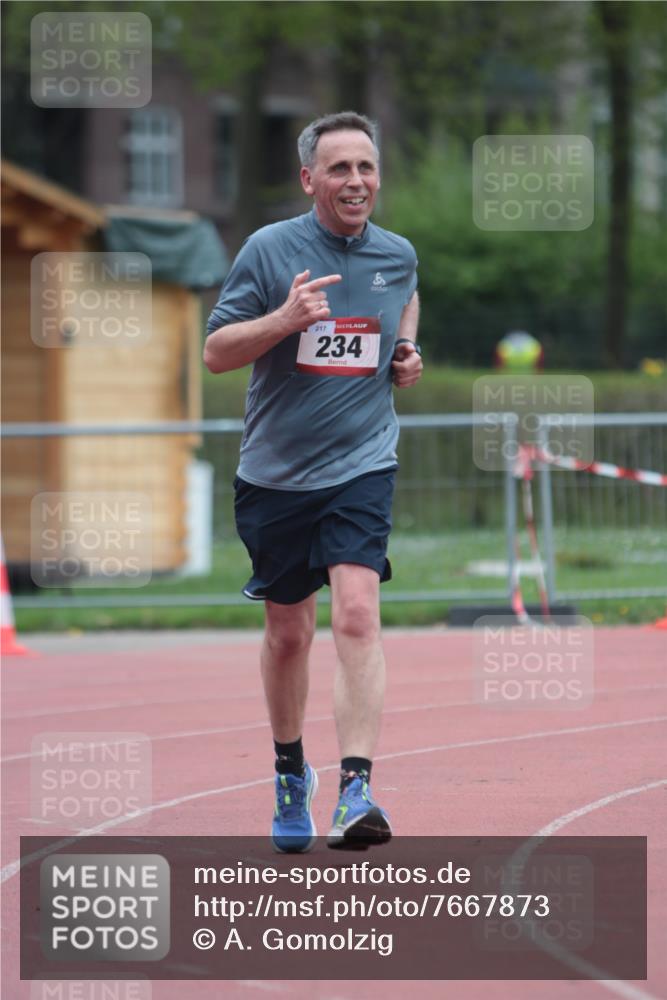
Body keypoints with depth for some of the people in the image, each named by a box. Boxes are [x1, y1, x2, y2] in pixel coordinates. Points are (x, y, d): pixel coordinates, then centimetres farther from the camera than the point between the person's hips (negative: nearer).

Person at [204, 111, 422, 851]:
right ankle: (290, 771, 35)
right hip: (275, 474, 0)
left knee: (357, 615, -19)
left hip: (361, 465, 0)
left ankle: (356, 792, -25)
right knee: (288, 632, 11)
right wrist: (285, 319, -23)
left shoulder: (399, 255, 3)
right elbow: (215, 352, -7)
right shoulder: (269, 250, -7)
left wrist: (406, 351, 9)